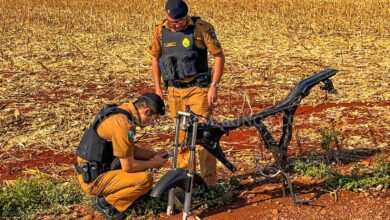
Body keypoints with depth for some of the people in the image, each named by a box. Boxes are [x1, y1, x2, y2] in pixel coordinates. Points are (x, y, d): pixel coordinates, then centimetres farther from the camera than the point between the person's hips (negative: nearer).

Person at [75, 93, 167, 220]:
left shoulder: (123, 112, 5)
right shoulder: (123, 124, -25)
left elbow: (130, 149, 19)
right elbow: (128, 166, -19)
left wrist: (154, 154, 10)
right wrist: (153, 163, -4)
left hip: (93, 170, 10)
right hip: (93, 179, -10)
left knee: (143, 160, 16)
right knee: (145, 179, -19)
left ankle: (108, 193, 13)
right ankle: (105, 201, -1)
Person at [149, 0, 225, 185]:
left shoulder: (200, 27, -13)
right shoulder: (160, 31, -1)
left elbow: (219, 55, -9)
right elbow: (155, 58, 12)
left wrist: (214, 86, -13)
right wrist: (157, 88, 9)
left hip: (198, 88, -4)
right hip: (174, 90, 4)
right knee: (182, 133, 13)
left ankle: (209, 182, 0)